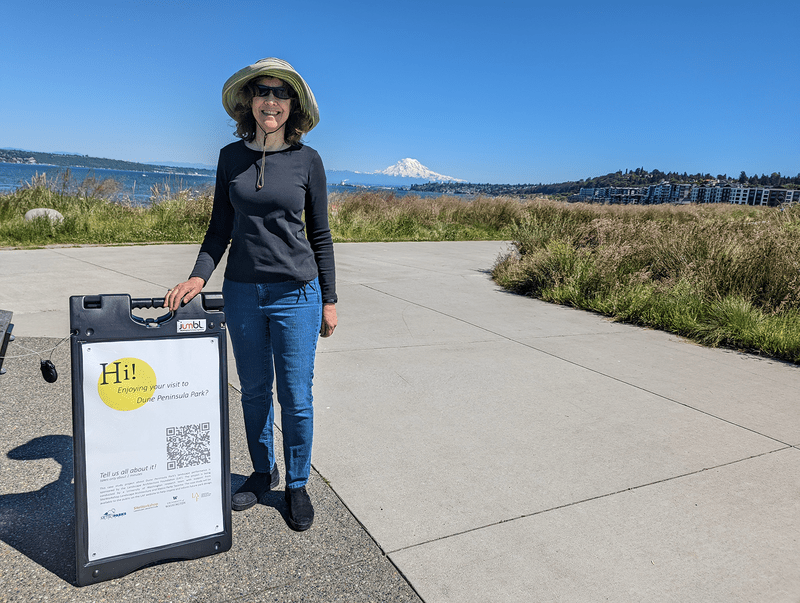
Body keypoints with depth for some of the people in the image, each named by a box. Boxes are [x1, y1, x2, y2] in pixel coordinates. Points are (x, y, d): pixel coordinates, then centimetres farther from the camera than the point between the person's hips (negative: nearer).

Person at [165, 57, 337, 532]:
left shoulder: (307, 160, -1)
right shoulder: (231, 157, 5)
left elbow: (320, 235, 2)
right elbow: (221, 227, 8)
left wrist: (329, 300, 1)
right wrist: (199, 277, -7)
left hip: (296, 293, -2)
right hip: (242, 292, 3)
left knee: (296, 396, 3)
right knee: (254, 391, 14)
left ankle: (297, 484, 24)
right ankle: (263, 472, 34)